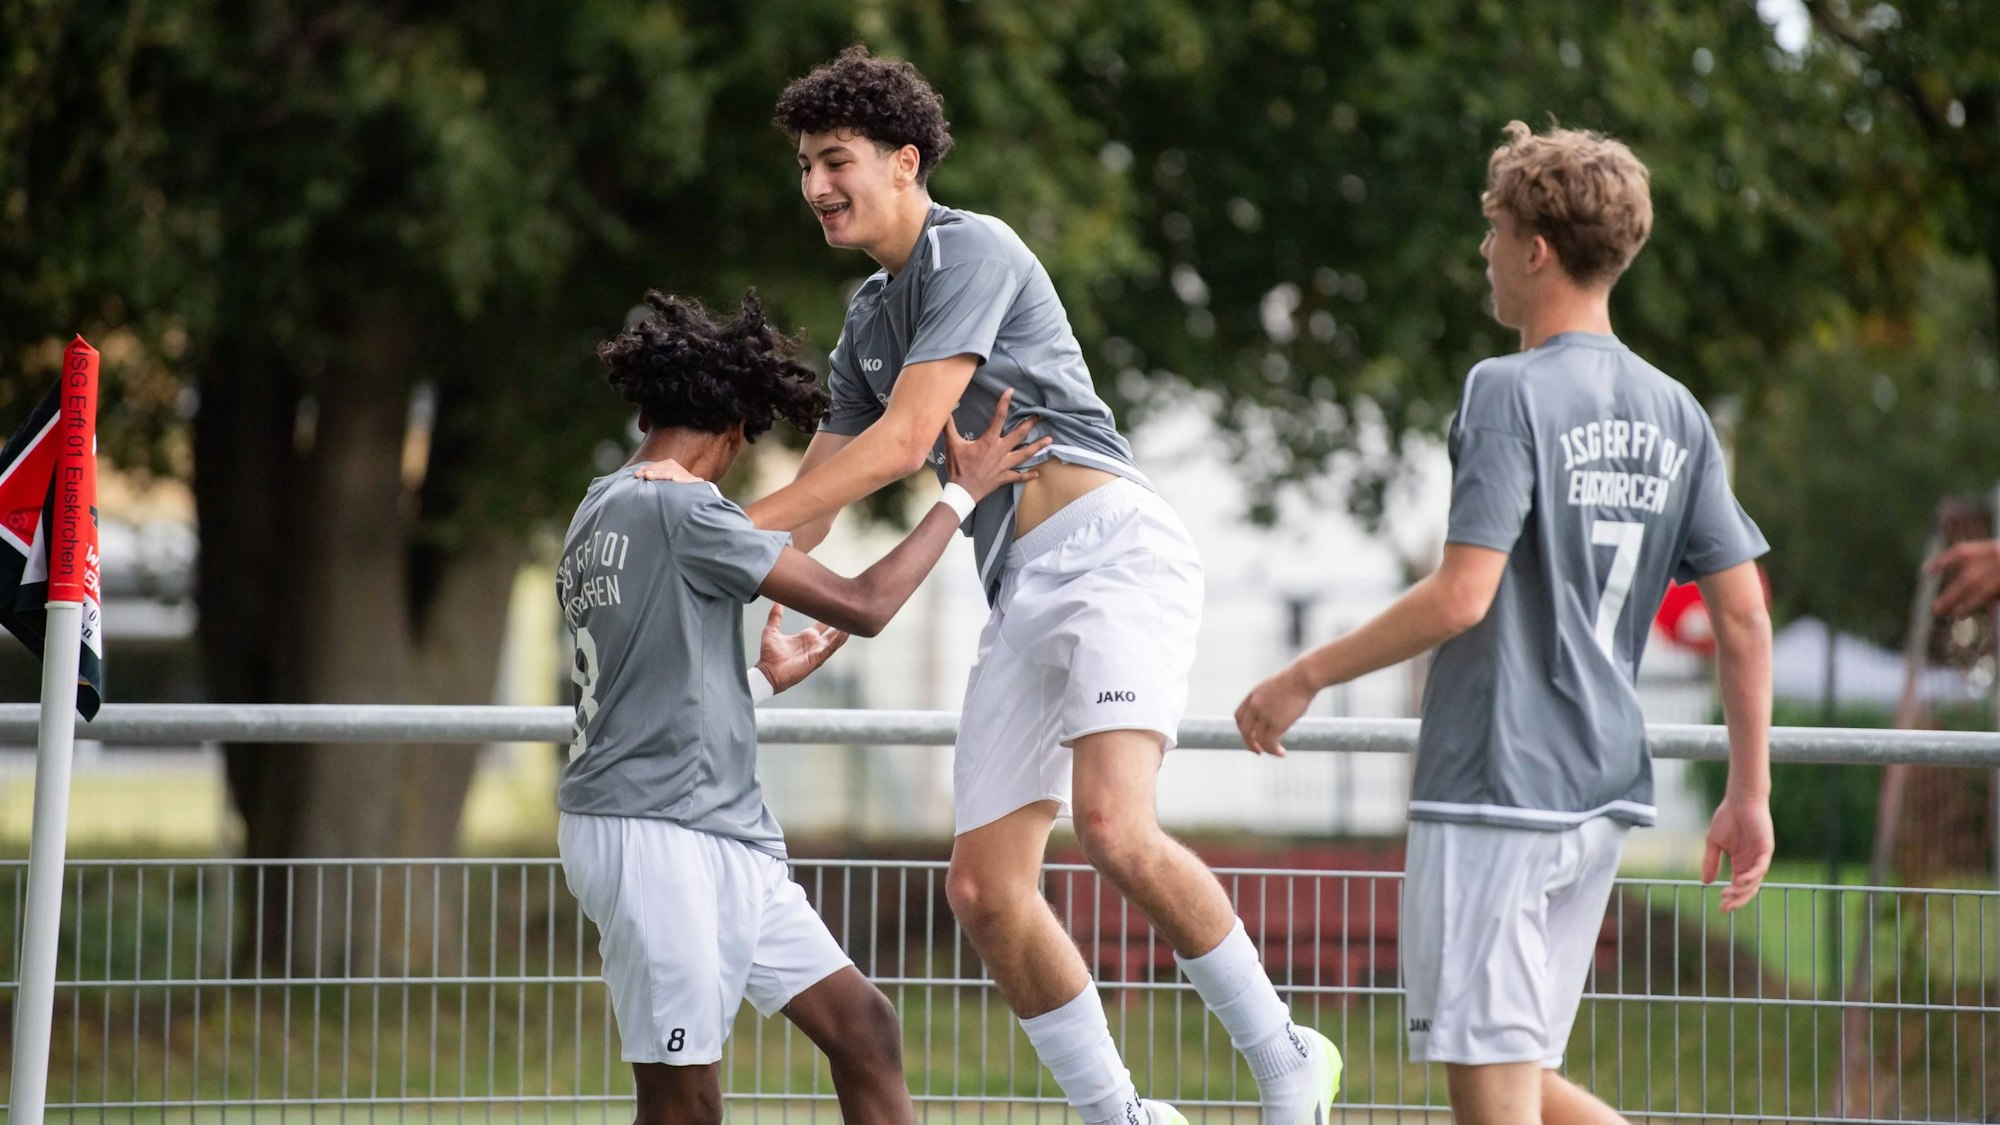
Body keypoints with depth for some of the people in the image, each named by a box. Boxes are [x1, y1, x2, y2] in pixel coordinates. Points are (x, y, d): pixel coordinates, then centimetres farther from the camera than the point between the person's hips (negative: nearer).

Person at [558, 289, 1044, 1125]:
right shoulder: (680, 509, -13)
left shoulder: (599, 514, 15)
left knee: (862, 1027, 7)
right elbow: (862, 605, -13)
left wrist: (764, 679, 32)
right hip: (656, 837, -10)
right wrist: (961, 494, -3)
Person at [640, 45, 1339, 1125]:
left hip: (1110, 549, -9)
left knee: (1112, 826, -28)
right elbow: (817, 494, 29)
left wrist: (731, 523, -10)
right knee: (983, 887, 2)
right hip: (1021, 590, 9)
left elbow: (903, 440, -14)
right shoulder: (868, 318, 21)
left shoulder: (971, 253, -7)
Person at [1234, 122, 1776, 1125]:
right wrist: (1749, 796, 15)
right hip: (1603, 790, 8)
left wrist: (1304, 680, -7)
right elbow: (1743, 613, 9)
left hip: (1497, 785, -8)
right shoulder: (1673, 414, 11)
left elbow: (1461, 598, -17)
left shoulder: (1511, 393, -11)